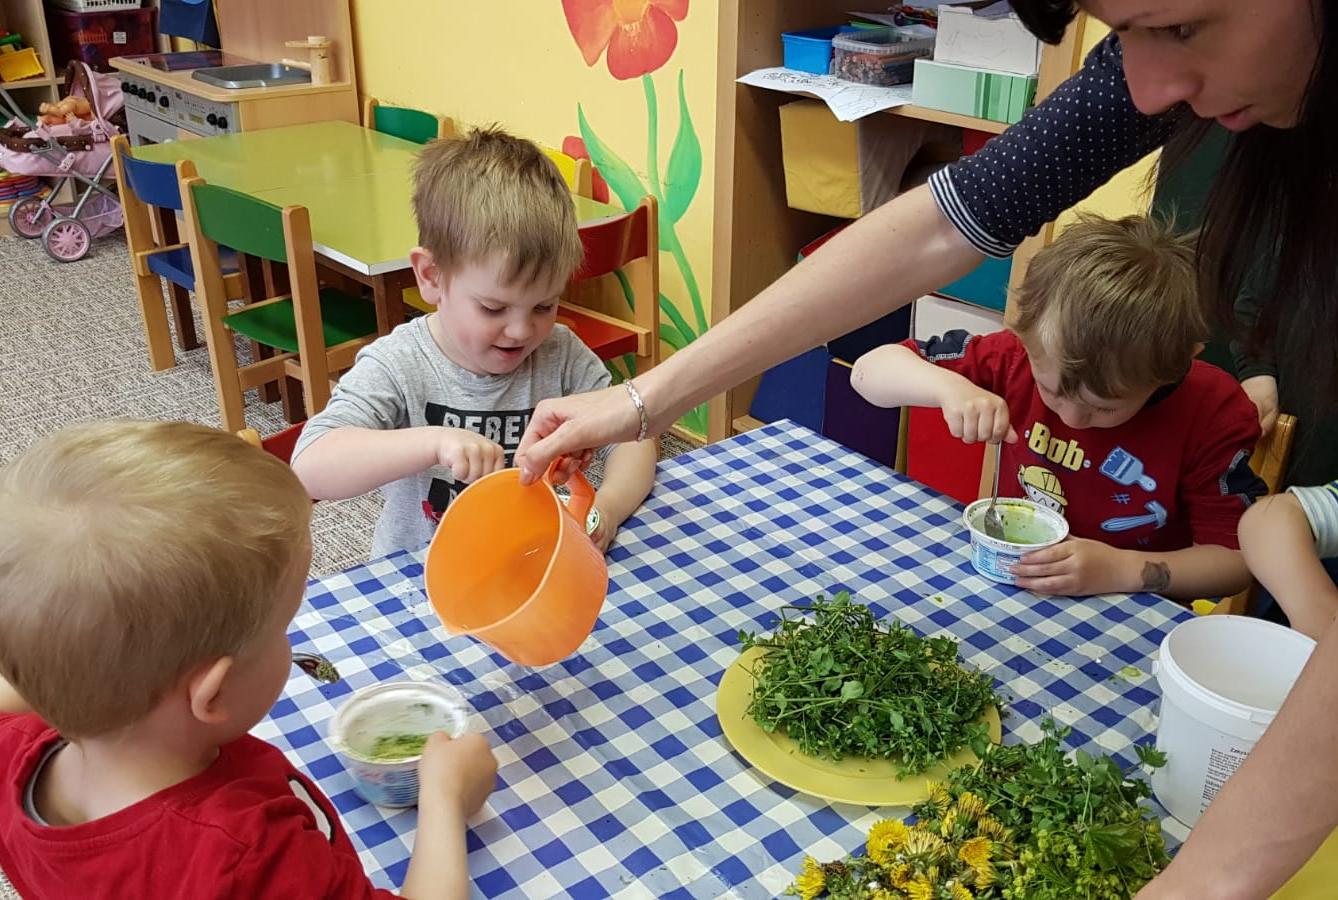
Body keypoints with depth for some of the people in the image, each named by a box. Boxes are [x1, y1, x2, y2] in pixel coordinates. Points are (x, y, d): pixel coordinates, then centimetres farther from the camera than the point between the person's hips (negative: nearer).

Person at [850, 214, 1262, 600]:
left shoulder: (1216, 413, -16)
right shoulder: (1021, 354, -13)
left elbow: (1236, 560, -9)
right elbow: (869, 371, -8)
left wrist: (1119, 570, -23)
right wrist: (947, 385, -27)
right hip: (1009, 584, 0)